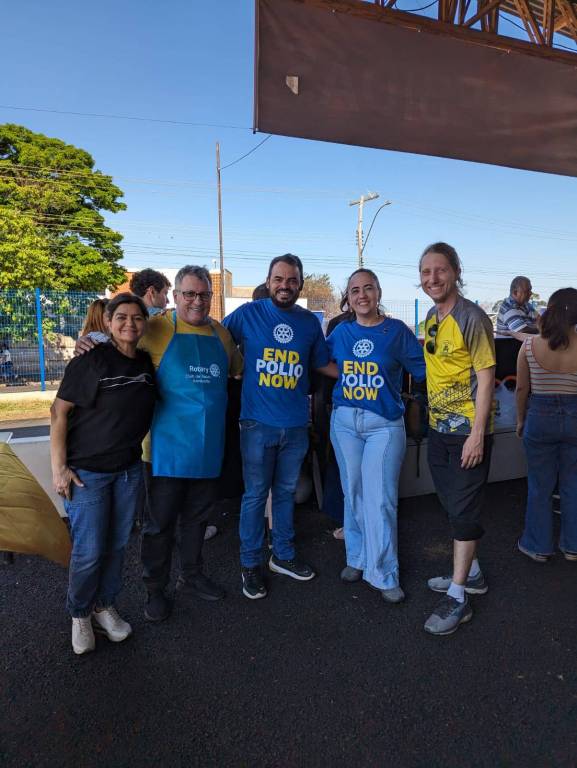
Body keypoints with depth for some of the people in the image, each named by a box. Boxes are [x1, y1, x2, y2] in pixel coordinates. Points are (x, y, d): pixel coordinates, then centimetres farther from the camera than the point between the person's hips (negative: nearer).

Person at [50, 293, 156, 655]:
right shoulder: (90, 360, -13)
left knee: (117, 545, 13)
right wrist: (59, 467, -15)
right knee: (89, 550, 0)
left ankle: (105, 606, 34)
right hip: (87, 471, -5)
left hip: (129, 469, 5)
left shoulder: (147, 364, 2)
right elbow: (60, 412, -12)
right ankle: (80, 614, 25)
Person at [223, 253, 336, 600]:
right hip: (258, 423, -3)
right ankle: (250, 564, 23)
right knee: (256, 495, 5)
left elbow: (324, 363, 16)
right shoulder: (248, 313, -4)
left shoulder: (310, 321, 5)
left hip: (296, 424, 3)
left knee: (286, 491, 17)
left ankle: (283, 555, 34)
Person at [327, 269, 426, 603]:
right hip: (345, 421, 4)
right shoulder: (341, 332, 7)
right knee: (353, 493, 13)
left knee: (379, 499, -4)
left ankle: (384, 574, 9)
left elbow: (423, 369, -1)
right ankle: (357, 558, 29)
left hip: (384, 424, -3)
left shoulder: (396, 330, -2)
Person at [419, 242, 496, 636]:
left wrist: (477, 434, -19)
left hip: (468, 431, -8)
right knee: (454, 505, 18)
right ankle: (471, 573, 36)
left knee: (463, 510, 0)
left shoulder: (472, 317, -14)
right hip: (439, 429, 8)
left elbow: (486, 377, -15)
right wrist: (431, 419, 14)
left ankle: (458, 597, 13)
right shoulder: (431, 318, 9)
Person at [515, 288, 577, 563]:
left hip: (540, 416, -1)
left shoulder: (529, 346, -12)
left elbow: (522, 389, -5)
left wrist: (520, 420, 9)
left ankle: (538, 546, 26)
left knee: (540, 486, 13)